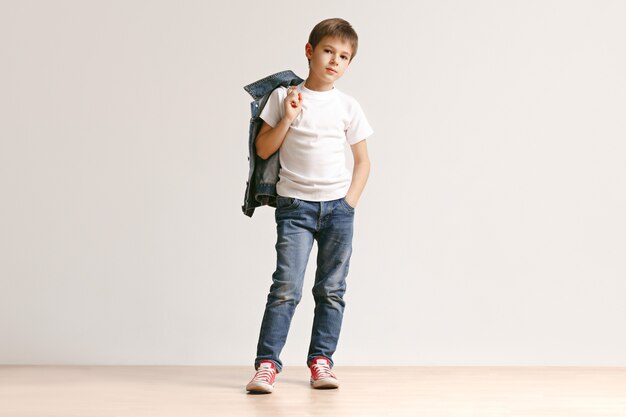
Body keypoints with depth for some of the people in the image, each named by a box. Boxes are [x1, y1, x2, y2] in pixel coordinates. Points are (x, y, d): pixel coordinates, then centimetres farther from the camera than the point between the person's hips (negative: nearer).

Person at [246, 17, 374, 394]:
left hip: (338, 207, 2)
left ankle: (321, 360, 15)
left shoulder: (348, 106, 5)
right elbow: (263, 149, 2)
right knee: (287, 288, -11)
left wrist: (350, 203, -1)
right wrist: (287, 118, -11)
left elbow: (363, 161, 9)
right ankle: (267, 363, -7)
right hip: (295, 205, -2)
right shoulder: (284, 96, 2)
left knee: (332, 290, 6)